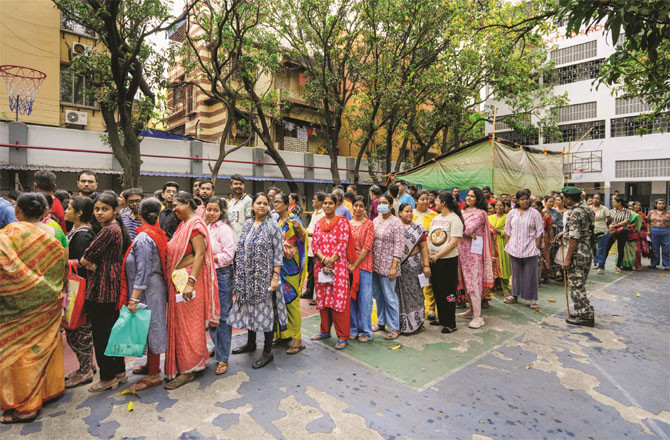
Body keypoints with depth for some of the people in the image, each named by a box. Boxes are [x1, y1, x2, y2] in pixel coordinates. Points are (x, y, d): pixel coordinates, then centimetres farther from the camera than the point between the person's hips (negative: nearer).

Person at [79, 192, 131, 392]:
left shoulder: (108, 230, -18)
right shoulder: (118, 228, 11)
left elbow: (85, 259, -15)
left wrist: (88, 263, 5)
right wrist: (95, 264, -6)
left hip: (101, 287, -10)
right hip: (113, 285, 10)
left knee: (101, 333, 3)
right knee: (112, 330, 17)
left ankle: (107, 378, 16)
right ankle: (119, 371, 29)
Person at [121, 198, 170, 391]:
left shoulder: (143, 238, -20)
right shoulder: (159, 233, 4)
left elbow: (143, 271, -22)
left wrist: (134, 298, -19)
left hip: (148, 290, -9)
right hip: (157, 287, 9)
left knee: (150, 327, 1)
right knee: (152, 328, 20)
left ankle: (154, 375, 13)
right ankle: (151, 364, 36)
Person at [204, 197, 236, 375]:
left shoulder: (224, 229, -10)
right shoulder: (205, 227, 11)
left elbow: (228, 255, -16)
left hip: (222, 275, -7)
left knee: (222, 316, -2)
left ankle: (223, 358, 8)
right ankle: (216, 347, 36)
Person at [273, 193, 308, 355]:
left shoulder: (294, 219, -8)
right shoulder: (276, 221, 13)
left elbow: (303, 239, -16)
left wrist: (300, 228, -34)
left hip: (290, 265, -7)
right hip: (277, 264, 8)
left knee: (291, 299, -5)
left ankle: (297, 339, 4)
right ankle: (283, 333, 28)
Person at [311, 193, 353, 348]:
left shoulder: (342, 221, 0)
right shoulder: (319, 223, 13)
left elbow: (343, 243, -8)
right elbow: (314, 243, 5)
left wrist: (331, 261, -14)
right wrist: (323, 259, -11)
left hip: (338, 265, -5)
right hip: (320, 265, 5)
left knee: (338, 299, -4)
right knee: (322, 298, 11)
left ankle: (343, 336, 4)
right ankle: (325, 330, 26)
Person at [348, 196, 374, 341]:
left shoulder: (369, 224, 0)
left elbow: (367, 247, -7)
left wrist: (355, 264, -11)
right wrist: (347, 263, -6)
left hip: (363, 265, -3)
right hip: (348, 265, 3)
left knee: (364, 298, 2)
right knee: (350, 297, 8)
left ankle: (365, 331, 15)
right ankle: (352, 329, 21)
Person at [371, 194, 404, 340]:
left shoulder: (396, 223, -9)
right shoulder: (375, 221, 11)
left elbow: (398, 246, -13)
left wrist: (394, 267, -17)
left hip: (388, 265, -7)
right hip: (374, 264, 7)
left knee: (389, 296, -1)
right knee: (377, 295, 15)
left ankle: (394, 327, 11)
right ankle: (381, 322, 31)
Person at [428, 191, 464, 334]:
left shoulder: (454, 219, -10)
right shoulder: (435, 219, 12)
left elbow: (453, 243, -16)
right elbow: (429, 238, 12)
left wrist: (437, 255, -16)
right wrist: (428, 254, -4)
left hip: (448, 260, -7)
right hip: (433, 260, 7)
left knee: (448, 292, -1)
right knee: (437, 291, 14)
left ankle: (450, 324, 11)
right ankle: (441, 318, 29)